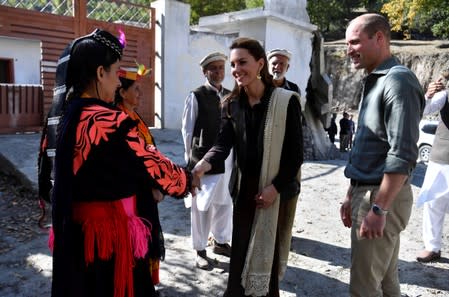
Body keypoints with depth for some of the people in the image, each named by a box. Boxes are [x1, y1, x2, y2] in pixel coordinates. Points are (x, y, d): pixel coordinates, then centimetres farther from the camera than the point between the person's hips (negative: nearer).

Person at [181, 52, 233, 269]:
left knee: (224, 202, 16)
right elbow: (187, 130, -3)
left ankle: (220, 241, 34)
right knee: (202, 205, 4)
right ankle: (200, 250, 18)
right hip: (203, 158, -5)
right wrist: (191, 157, 1)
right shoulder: (196, 96, -7)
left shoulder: (229, 96, 8)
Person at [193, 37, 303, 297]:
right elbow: (224, 143, -8)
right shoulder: (232, 104, 3)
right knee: (240, 254, 9)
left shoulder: (287, 101, -10)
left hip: (277, 190, -3)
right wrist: (206, 163, -27)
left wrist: (276, 187, -14)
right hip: (244, 188, 4)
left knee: (268, 253, 7)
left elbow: (295, 153, -9)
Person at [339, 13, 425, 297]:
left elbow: (402, 154, -23)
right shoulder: (375, 82, 15)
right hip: (368, 192, 9)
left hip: (383, 198, -9)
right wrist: (352, 195, 17)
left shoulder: (398, 81, -15)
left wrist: (378, 209, -23)